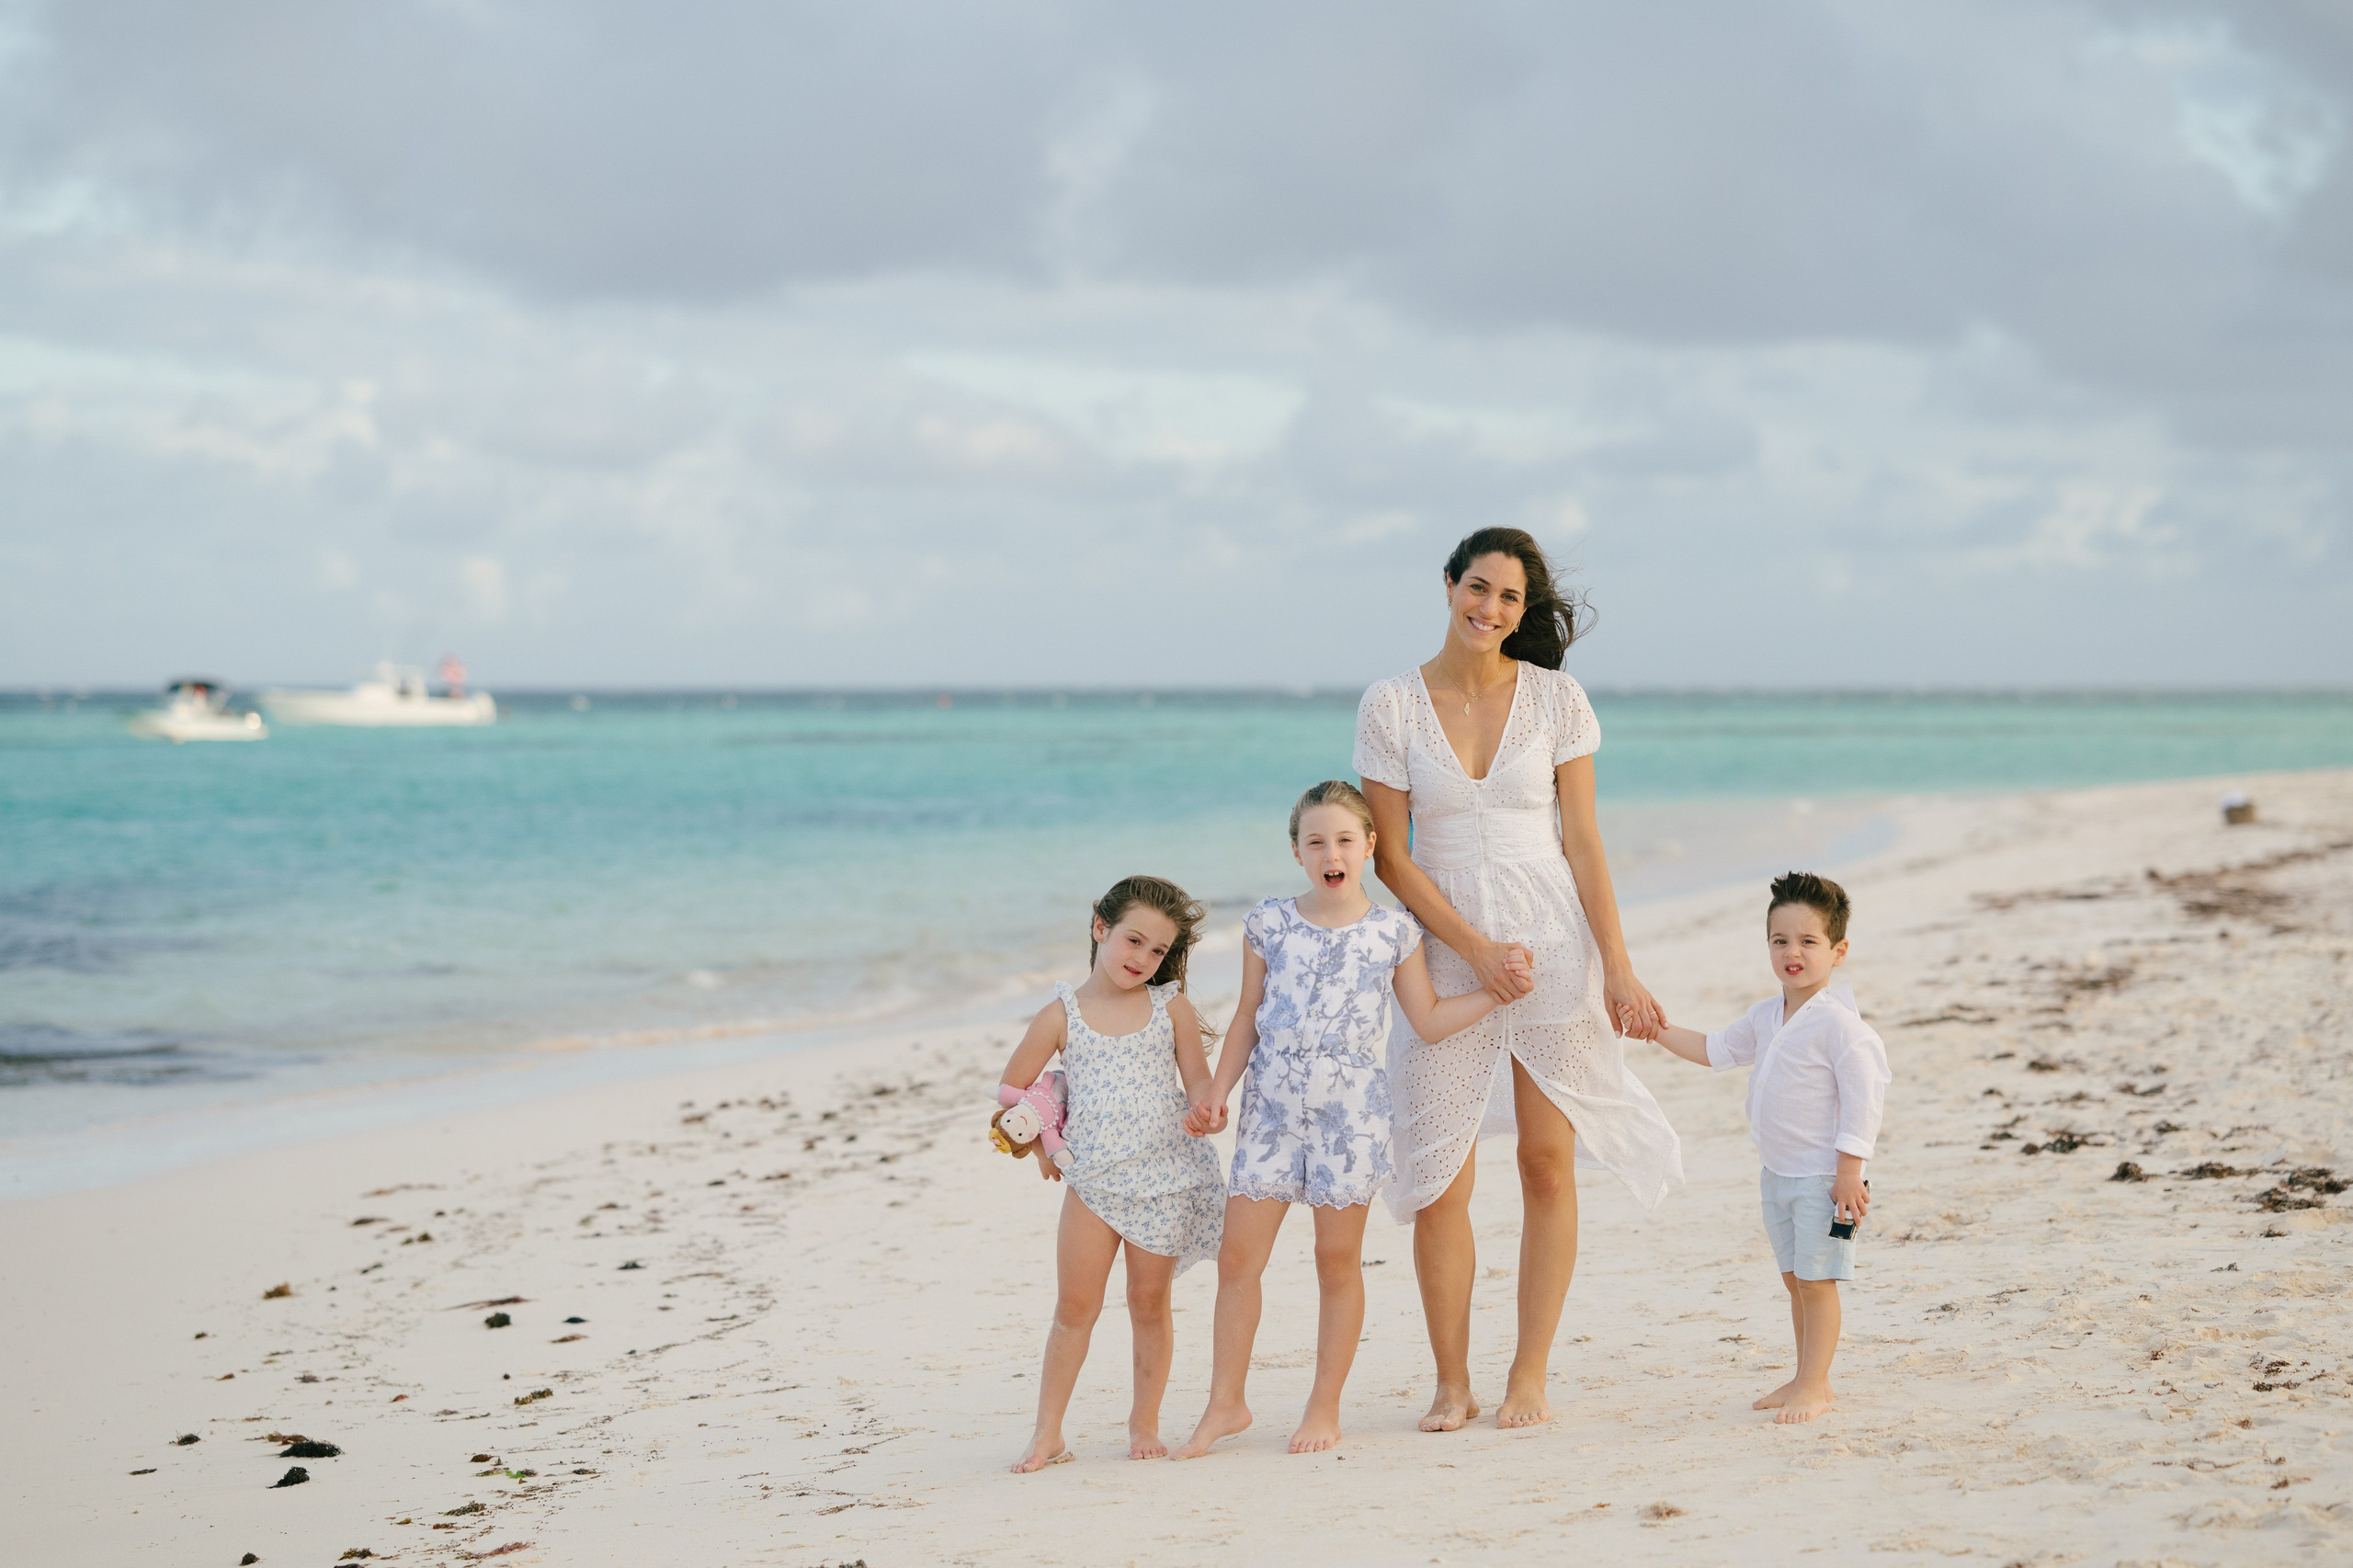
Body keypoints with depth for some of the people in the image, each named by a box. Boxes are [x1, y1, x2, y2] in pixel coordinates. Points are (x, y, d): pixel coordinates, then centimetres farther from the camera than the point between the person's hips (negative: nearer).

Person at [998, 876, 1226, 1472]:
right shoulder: (1061, 1015, -1)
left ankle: (1144, 1421, 23)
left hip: (1165, 1181, 0)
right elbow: (1013, 1087, 8)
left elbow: (1199, 1088, 3)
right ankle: (1047, 1433, 7)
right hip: (1092, 1181, 0)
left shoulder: (1172, 1009, 0)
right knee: (1075, 1307, 0)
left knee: (1149, 1305, 9)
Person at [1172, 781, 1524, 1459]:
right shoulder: (1269, 925, 3)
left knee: (1338, 1261, 5)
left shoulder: (1392, 933, 1)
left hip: (1350, 1113, -1)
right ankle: (1225, 1403, 11)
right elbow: (1248, 1019, 10)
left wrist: (1496, 991, -1)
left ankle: (1324, 1407, 15)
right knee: (1237, 1256, -1)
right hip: (1271, 1110, 1)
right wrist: (1216, 1092, 4)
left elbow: (1430, 1020, 8)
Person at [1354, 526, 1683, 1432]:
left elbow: (1582, 841, 3)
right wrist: (1478, 950, -10)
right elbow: (1391, 857, -1)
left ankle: (1529, 1376, 11)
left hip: (1554, 945, 0)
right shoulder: (1390, 708, -1)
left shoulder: (1556, 700, 2)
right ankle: (1452, 1384, 10)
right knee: (1439, 1180, -3)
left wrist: (1618, 966, -4)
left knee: (1548, 1163, 1)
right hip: (1445, 952, 0)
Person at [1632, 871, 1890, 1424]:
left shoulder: (1838, 1022, -17)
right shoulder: (1766, 1017, 8)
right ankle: (1809, 1379, 24)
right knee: (1794, 1278, 15)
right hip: (1777, 1172, 8)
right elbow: (1717, 1050, 23)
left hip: (1823, 1176, -8)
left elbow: (1863, 1097, -19)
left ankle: (1813, 1385, 4)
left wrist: (1849, 1171, -20)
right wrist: (1664, 1034, 11)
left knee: (1816, 1279, -3)